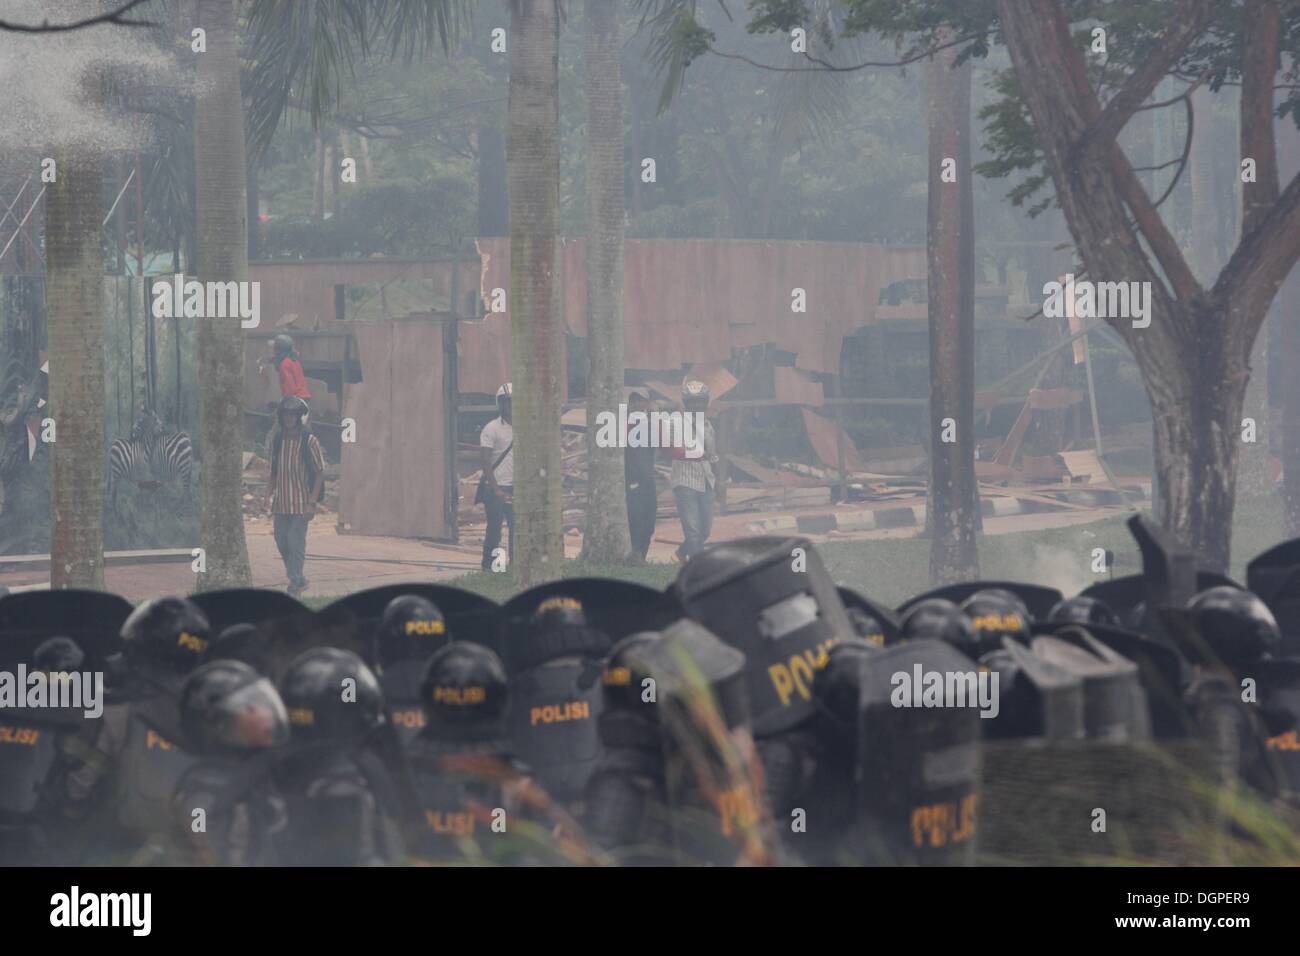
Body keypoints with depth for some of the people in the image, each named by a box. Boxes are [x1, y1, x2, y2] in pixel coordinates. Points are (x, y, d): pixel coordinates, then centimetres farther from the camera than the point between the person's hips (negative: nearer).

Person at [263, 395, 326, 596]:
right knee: (282, 541, 7)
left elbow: (320, 472, -6)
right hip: (281, 502, 5)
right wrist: (269, 494, 6)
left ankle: (295, 582, -3)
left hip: (301, 502, -5)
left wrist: (311, 502, -12)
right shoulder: (277, 440, 9)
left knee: (296, 541, -9)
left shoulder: (309, 441, -6)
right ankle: (299, 580, 21)